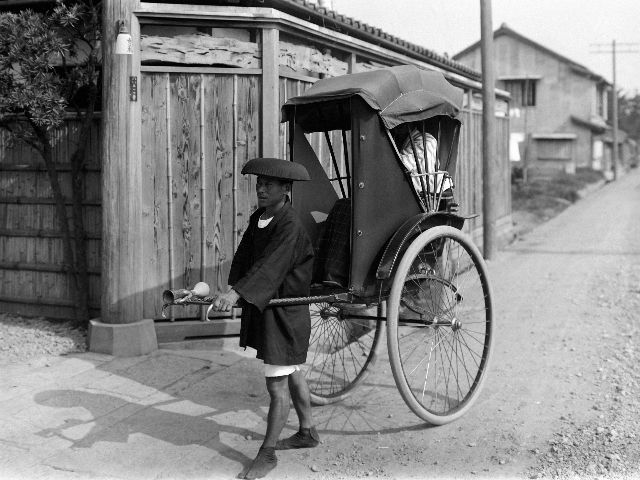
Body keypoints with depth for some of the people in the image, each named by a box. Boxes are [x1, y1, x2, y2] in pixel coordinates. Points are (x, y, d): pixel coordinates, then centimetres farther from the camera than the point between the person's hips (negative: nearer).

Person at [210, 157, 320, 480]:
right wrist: (233, 290, -12)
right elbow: (243, 257, 4)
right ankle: (307, 432, 39)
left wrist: (236, 293, -40)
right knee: (291, 373, 22)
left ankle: (267, 453, 10)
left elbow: (270, 265, -31)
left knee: (277, 384, -2)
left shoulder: (291, 226, -20)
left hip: (285, 313, -9)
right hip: (260, 308, 9)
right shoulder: (257, 218, 7)